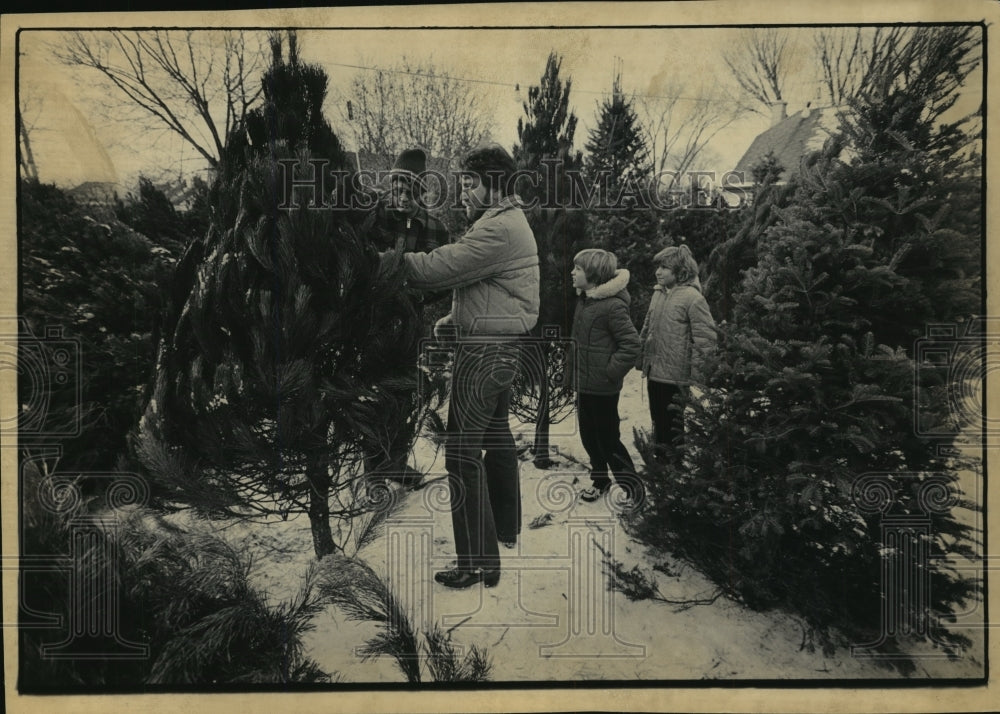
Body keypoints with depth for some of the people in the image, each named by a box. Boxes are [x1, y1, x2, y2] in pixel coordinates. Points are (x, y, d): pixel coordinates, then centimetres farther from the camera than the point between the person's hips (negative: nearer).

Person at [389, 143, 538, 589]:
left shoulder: (498, 229, -18)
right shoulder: (510, 222, 18)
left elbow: (438, 268, -25)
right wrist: (456, 318, 10)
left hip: (484, 352, -11)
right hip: (499, 349, 11)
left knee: (462, 452, -9)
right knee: (496, 437, 22)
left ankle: (478, 562, -3)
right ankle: (505, 528, 39)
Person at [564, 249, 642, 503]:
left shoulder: (612, 305, -19)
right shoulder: (583, 300, 7)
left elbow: (631, 344, -20)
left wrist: (611, 372, -18)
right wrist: (572, 371, 12)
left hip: (602, 387, -8)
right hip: (583, 383, 8)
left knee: (608, 439, 2)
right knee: (588, 435, 17)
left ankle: (631, 486, 18)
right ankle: (599, 479, 33)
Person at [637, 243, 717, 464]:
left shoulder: (692, 297, -15)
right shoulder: (658, 293, 8)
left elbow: (705, 338, -17)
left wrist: (696, 375, -18)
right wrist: (642, 359, 15)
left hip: (677, 379, -7)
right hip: (655, 374, 7)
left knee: (676, 429, 5)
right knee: (659, 425, 19)